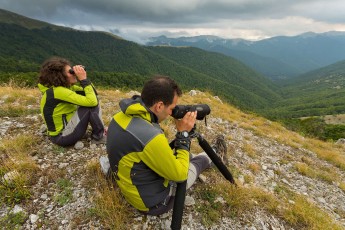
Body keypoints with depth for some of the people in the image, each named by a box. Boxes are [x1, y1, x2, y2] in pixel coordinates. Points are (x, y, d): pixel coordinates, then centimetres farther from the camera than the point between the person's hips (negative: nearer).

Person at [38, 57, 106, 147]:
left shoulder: (66, 86, 1)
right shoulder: (58, 91, -25)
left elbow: (93, 93, 4)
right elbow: (91, 101, -32)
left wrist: (83, 79, -9)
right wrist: (84, 79, -25)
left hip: (66, 125, 9)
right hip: (61, 136, -9)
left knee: (93, 100, 5)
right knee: (91, 104, -23)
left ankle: (98, 130, 9)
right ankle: (99, 137, -5)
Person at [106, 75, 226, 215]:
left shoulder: (120, 117, -12)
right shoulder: (151, 137, -40)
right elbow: (180, 174, -25)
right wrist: (183, 134, -20)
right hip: (154, 202, -6)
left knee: (176, 154, 25)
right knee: (200, 160, 11)